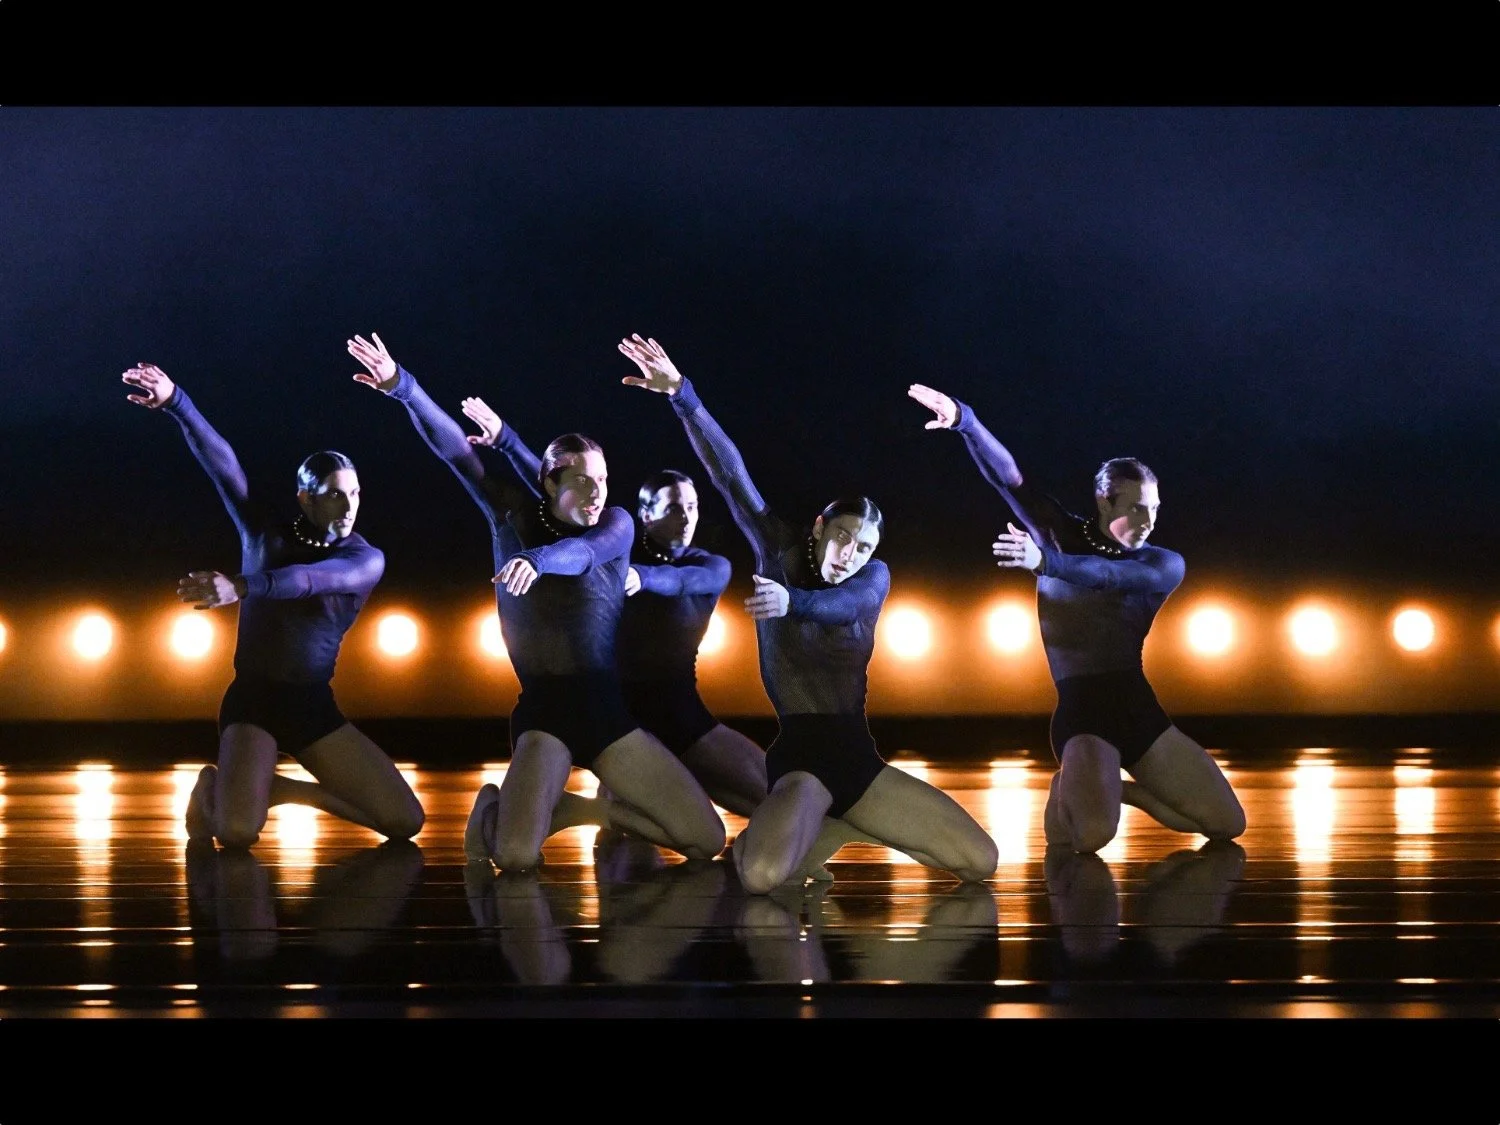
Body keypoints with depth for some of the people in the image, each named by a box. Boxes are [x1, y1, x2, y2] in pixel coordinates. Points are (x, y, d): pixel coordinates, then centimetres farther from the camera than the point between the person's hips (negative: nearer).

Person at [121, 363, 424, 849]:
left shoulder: (366, 560, -3)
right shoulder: (265, 535, -1)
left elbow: (317, 578, -25)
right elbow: (220, 462, -15)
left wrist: (241, 586, -42)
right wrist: (175, 402, -29)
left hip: (315, 706, 3)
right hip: (254, 700, -3)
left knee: (405, 821, -6)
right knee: (237, 832, -27)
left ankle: (287, 790, 16)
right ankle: (214, 786, 11)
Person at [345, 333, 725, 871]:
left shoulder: (617, 525, 0)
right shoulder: (514, 514, 1)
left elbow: (582, 551, -23)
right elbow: (452, 448, -8)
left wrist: (538, 559, -46)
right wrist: (401, 386, -22)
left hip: (608, 707, 2)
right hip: (543, 710, -2)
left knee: (707, 839, -6)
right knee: (515, 856, -26)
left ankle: (593, 810, 21)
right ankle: (500, 808, 12)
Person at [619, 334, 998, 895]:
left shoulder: (875, 578, 6)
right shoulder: (782, 557, 2)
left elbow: (844, 604, -19)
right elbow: (730, 476, -10)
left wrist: (791, 601, -43)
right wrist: (681, 394, -22)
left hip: (858, 758, 4)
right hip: (799, 757, -4)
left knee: (981, 861, -9)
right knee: (763, 875, -36)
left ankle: (843, 833, 12)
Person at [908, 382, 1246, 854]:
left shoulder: (1164, 565, 4)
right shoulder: (1062, 535, 4)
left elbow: (1114, 575, -19)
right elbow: (1006, 477, -10)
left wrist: (1047, 562, -37)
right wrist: (964, 420, -28)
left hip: (1139, 706, 3)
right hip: (1081, 708, -3)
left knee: (1228, 825, -3)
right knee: (1093, 834, -30)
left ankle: (1117, 789, 21)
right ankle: (1068, 792, 10)